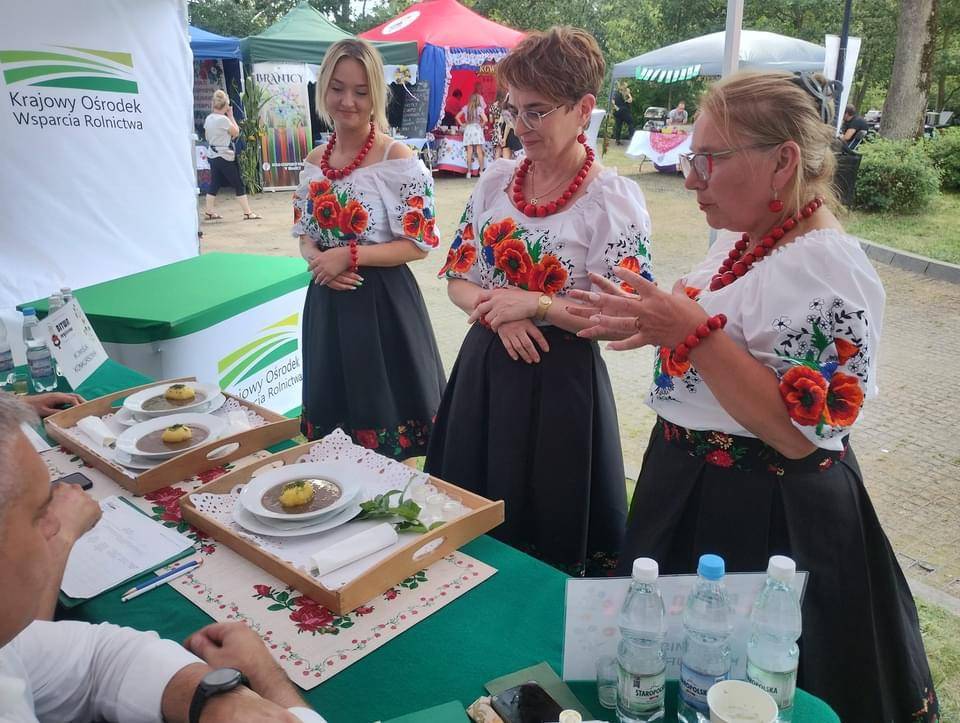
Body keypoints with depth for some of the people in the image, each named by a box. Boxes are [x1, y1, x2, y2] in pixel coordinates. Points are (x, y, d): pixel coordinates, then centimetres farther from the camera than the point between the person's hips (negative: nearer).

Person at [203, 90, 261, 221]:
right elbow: (236, 132, -6)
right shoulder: (223, 119, -18)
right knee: (239, 185, -2)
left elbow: (206, 136, 16)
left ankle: (209, 212, 16)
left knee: (214, 184, 14)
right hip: (224, 156, -8)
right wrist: (231, 115, -2)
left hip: (212, 155, 8)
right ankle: (247, 213, -1)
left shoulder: (208, 118, 6)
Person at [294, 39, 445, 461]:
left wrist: (348, 256, -19)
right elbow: (305, 232, 15)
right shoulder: (315, 162, 7)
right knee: (335, 419, 17)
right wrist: (315, 258, -9)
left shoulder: (397, 159, -11)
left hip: (382, 302, -5)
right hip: (328, 302, 6)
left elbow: (419, 244, -13)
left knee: (385, 420, 6)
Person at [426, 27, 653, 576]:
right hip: (484, 368, 5)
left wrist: (533, 306, -19)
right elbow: (458, 279, 6)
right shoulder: (497, 180, 4)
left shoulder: (614, 199, -12)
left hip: (561, 381, -5)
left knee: (550, 537, 11)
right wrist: (498, 312, -14)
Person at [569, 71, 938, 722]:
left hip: (762, 520, -9)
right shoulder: (743, 241, 5)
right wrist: (658, 327, -2)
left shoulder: (829, 269, -23)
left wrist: (695, 334, -29)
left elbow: (797, 435, -28)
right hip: (690, 490, 9)